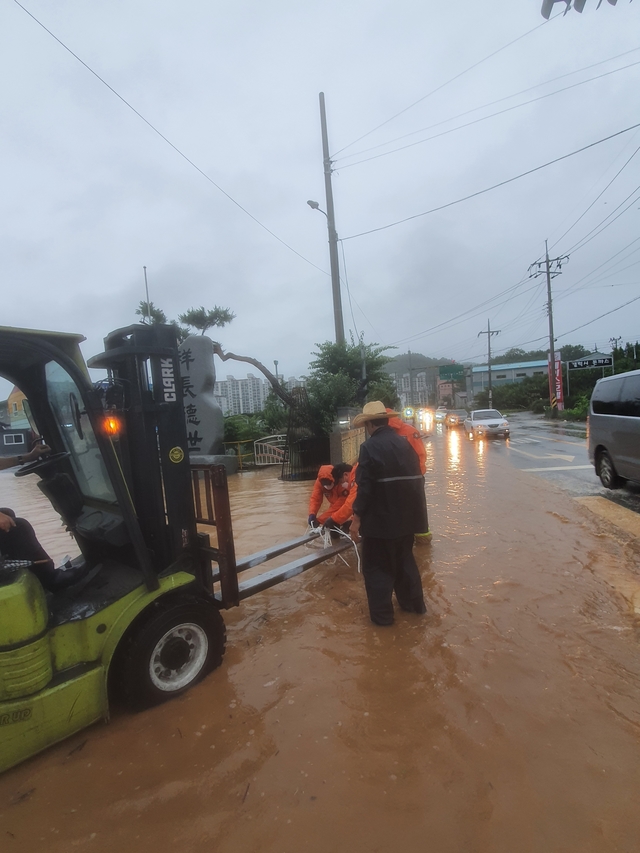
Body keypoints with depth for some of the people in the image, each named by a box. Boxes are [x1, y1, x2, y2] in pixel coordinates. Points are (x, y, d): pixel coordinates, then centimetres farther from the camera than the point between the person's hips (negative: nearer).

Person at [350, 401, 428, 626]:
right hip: (406, 516, 7)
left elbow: (365, 487, -19)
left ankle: (382, 615, 18)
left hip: (381, 518, -7)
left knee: (377, 567, 8)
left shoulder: (370, 447, -16)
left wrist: (356, 518, -11)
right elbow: (416, 479, 10)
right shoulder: (405, 444, 4)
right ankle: (413, 603, 37)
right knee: (404, 560, 24)